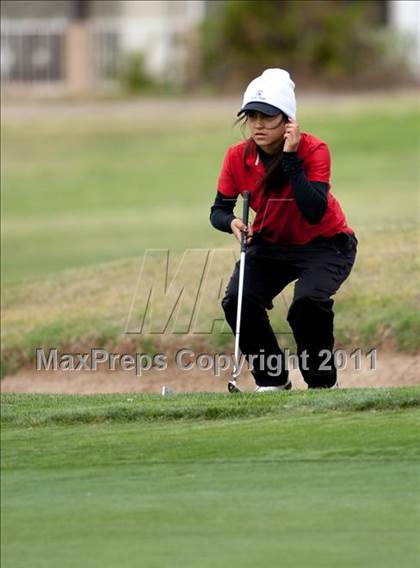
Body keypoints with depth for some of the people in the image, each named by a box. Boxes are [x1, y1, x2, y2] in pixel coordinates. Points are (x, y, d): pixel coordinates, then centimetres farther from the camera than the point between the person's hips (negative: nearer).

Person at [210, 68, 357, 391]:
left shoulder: (313, 150, -24)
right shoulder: (238, 157, -14)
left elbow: (314, 212, -35)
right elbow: (219, 211, -5)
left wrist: (290, 158, -36)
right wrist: (232, 223, -29)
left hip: (325, 245, -4)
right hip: (270, 246, 4)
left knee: (309, 301, -31)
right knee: (238, 302, -19)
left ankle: (323, 381, -7)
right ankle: (273, 378, 4)